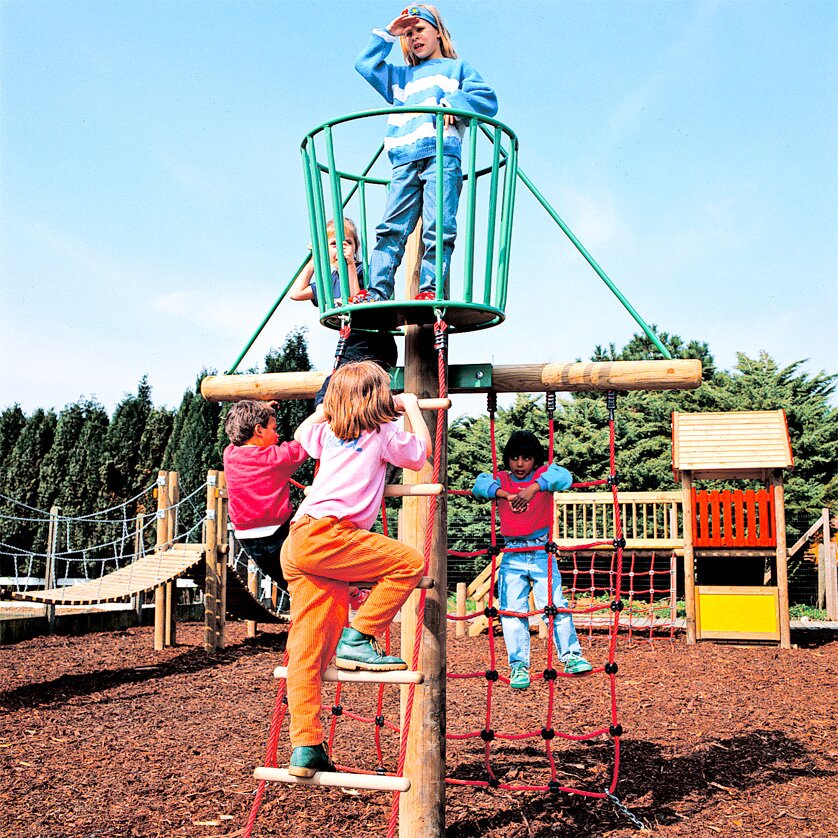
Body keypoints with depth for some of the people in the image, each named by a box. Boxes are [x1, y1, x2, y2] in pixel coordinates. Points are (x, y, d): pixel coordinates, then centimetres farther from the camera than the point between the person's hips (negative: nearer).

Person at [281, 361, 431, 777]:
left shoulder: (327, 433, 24)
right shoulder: (384, 433, 7)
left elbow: (300, 433, 46)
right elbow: (422, 452, 22)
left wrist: (327, 406, 50)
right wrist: (411, 407, 30)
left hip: (297, 544, 8)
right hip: (326, 534, -8)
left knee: (308, 647, 7)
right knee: (409, 562, -3)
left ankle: (305, 748, 8)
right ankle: (357, 640, -4)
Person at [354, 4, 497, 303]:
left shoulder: (457, 68, 24)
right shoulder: (402, 77, 36)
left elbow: (488, 100, 10)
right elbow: (365, 64, 32)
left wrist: (452, 101, -5)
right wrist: (387, 34, 27)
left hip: (442, 157, -3)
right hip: (404, 162, 4)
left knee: (439, 227, -17)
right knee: (392, 228, -11)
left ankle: (430, 289, -23)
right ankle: (376, 291, -20)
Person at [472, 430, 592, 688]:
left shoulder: (544, 475, 5)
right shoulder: (501, 480, 9)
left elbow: (564, 477, -16)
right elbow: (480, 484, -8)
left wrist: (534, 487, -29)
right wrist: (506, 494, -22)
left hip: (542, 553, -1)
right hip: (512, 557, 2)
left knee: (555, 605, -5)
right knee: (512, 611, -1)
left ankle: (571, 656, 7)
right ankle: (518, 666, 6)